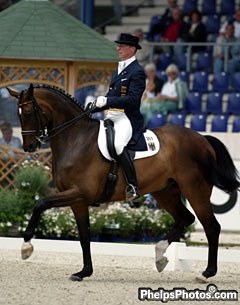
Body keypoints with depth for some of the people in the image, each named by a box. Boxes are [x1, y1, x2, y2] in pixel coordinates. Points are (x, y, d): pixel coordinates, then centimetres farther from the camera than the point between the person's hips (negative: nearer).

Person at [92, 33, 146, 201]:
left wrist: (107, 101, -22)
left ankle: (133, 187, -32)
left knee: (117, 144, -34)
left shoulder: (137, 71, -7)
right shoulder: (118, 71, 22)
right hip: (112, 118, 10)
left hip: (127, 119, -10)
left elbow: (132, 99, -18)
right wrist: (96, 106, 11)